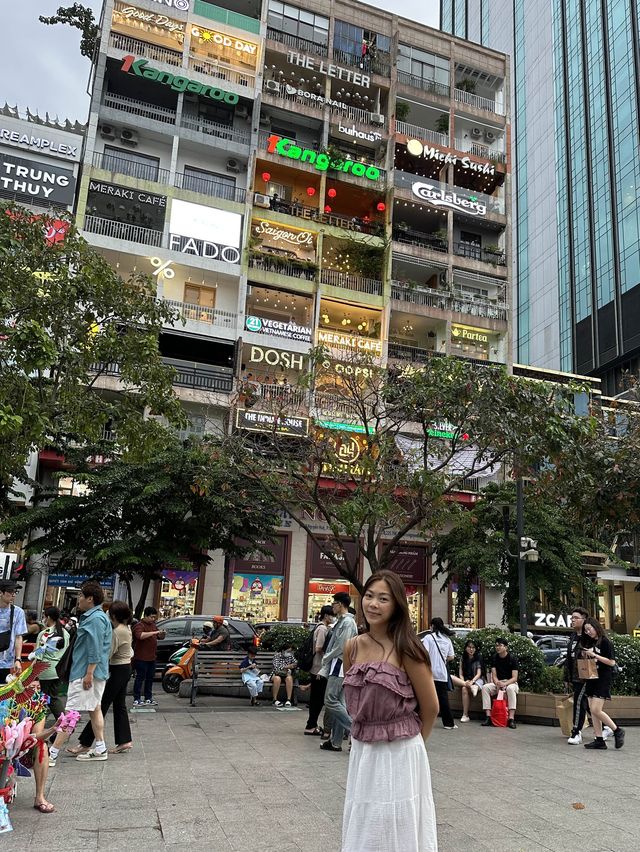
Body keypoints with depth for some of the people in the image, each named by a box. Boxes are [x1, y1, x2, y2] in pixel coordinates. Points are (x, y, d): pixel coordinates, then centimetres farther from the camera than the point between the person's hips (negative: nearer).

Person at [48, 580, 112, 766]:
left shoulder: (95, 618, -18)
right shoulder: (93, 616, 16)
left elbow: (95, 649, -23)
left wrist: (89, 673, -24)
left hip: (86, 673, -11)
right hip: (95, 673, 11)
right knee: (95, 709, 14)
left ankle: (52, 754, -5)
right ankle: (100, 749, 20)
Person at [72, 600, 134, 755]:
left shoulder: (117, 631, -19)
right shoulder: (127, 628, 9)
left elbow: (108, 654, -20)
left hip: (118, 671, -10)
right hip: (125, 668, 10)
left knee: (101, 706, -5)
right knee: (119, 706, 14)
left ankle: (85, 743, -1)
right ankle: (124, 741, 17)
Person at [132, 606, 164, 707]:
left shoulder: (153, 625, 14)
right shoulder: (139, 625, -12)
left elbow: (159, 637, 22)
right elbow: (140, 636, -33)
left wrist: (161, 634, -1)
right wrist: (154, 632, -33)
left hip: (152, 657, 8)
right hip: (141, 658, -8)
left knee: (150, 679, 13)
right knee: (140, 678, -3)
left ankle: (148, 699, 21)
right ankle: (136, 699, 3)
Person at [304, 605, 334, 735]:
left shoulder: (320, 627, 15)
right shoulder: (323, 629, -16)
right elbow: (319, 648, -21)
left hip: (316, 668, 10)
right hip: (320, 668, -10)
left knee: (316, 698, 15)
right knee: (318, 698, -3)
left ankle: (312, 725, 21)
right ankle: (311, 726, 2)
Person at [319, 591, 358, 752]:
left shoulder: (348, 622, -13)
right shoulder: (340, 621, 17)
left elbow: (341, 647, -19)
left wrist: (325, 658, -4)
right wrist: (324, 670, 17)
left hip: (341, 665, -10)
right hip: (336, 666, 10)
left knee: (331, 700, -12)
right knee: (338, 702, 10)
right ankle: (336, 742, 14)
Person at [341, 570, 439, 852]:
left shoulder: (405, 649, -15)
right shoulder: (352, 647, 0)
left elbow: (430, 707, -5)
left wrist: (409, 740, 8)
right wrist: (365, 730, 15)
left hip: (400, 754, -5)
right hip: (361, 752, 5)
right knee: (362, 829, 15)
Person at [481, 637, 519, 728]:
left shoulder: (512, 659, -8)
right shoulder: (494, 658, 5)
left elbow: (514, 678, -13)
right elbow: (494, 675, 1)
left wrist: (505, 684, -29)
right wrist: (497, 683, -21)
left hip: (510, 682, -4)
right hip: (497, 682, 4)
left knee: (511, 688, -39)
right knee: (485, 687, -24)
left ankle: (511, 719, -40)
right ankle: (488, 717, -27)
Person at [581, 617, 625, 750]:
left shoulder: (605, 642, -8)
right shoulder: (590, 642, 13)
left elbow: (612, 662, -13)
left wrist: (594, 655, -17)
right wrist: (585, 656, 0)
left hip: (603, 679, -7)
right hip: (591, 678, 8)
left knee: (596, 710, -12)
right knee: (593, 711, 5)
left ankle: (617, 731, 5)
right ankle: (599, 740, 10)